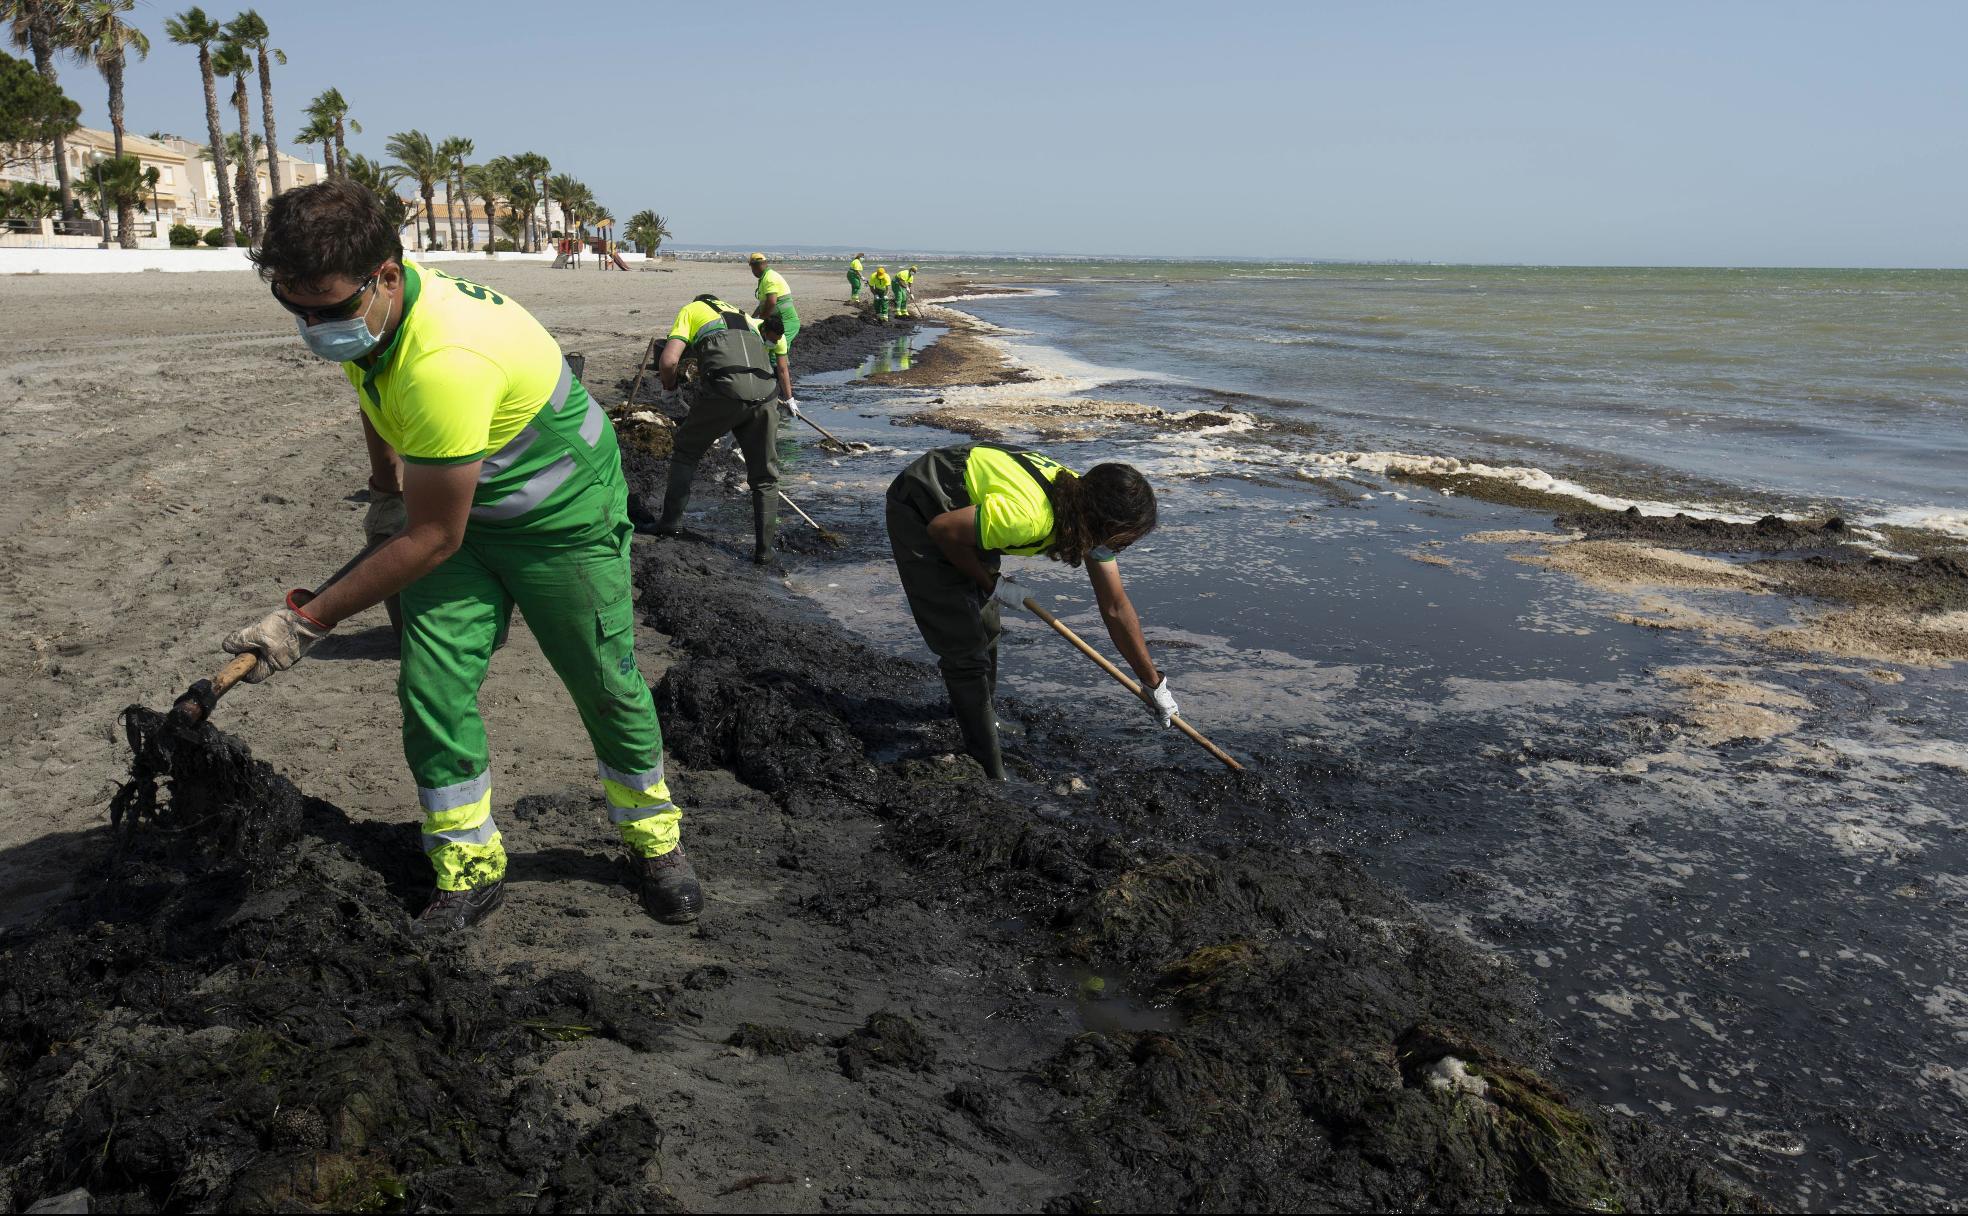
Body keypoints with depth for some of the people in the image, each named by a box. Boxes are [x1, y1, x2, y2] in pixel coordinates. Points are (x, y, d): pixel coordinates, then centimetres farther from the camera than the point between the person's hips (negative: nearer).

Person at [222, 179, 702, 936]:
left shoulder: (446, 361, -39)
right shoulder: (364, 306, -11)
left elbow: (431, 539, -31)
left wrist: (308, 621, -25)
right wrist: (385, 473, 29)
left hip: (565, 518, -7)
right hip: (457, 507, 8)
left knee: (607, 688, 5)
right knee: (432, 688, -3)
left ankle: (652, 837, 29)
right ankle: (469, 866, 11)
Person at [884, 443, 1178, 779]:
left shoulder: (1092, 511, -14)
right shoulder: (1028, 515, -40)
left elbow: (1117, 609, -4)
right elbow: (942, 529, -26)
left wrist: (1155, 683, 1)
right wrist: (992, 584, -13)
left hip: (966, 504, 8)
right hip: (920, 515, -7)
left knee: (985, 625, 19)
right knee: (966, 646, -7)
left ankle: (969, 706, 46)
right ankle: (989, 774, 4)